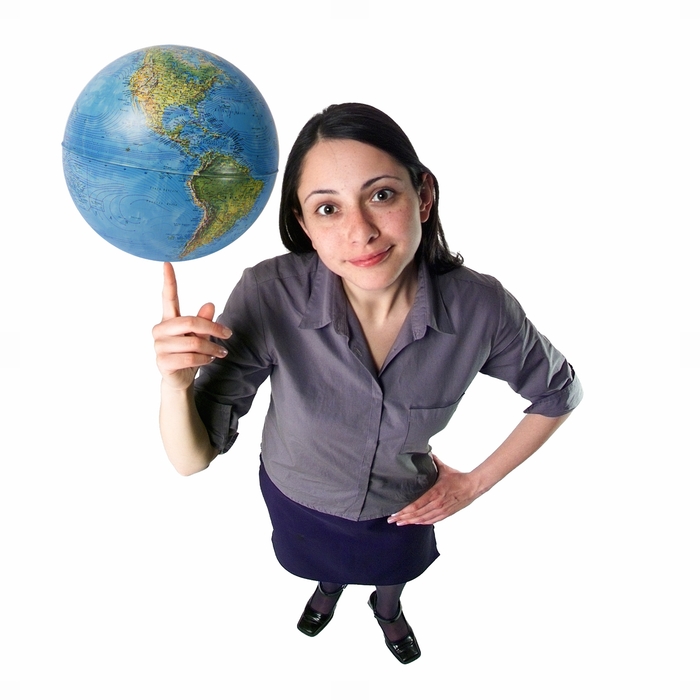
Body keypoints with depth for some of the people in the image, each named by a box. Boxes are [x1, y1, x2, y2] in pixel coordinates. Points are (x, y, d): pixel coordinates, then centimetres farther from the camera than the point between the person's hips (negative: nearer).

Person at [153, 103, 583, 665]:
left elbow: (559, 392, -12)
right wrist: (176, 383, -51)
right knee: (322, 563, 35)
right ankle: (329, 586, 73)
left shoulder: (481, 308, -33)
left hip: (405, 505, 1)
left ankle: (388, 608, 73)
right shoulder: (268, 297, -36)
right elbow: (193, 458, -30)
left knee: (396, 570, 35)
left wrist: (477, 483, -12)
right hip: (298, 497, 0)